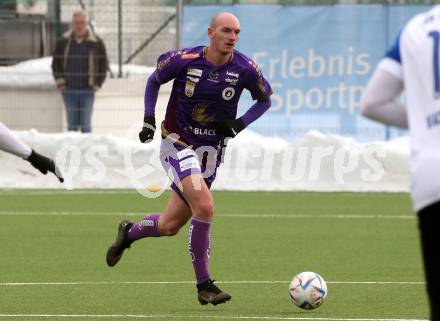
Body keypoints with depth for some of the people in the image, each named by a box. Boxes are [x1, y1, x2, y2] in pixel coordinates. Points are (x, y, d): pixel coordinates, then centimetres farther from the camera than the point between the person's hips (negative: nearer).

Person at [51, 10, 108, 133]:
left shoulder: (96, 43, 0)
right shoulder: (63, 42, 5)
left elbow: (104, 64, 6)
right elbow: (56, 63, 14)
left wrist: (97, 83, -1)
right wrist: (59, 81, 4)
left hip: (87, 90, -2)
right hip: (69, 90, 2)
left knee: (85, 125, -4)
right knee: (72, 124, 5)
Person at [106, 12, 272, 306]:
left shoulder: (245, 69, -10)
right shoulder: (185, 60, -14)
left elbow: (265, 100, 8)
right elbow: (154, 80, 5)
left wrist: (239, 124, -8)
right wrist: (149, 120, -5)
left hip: (211, 150, 4)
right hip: (178, 144, -4)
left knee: (170, 226, 8)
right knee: (205, 207, -23)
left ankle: (129, 233, 41)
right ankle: (204, 286, -11)